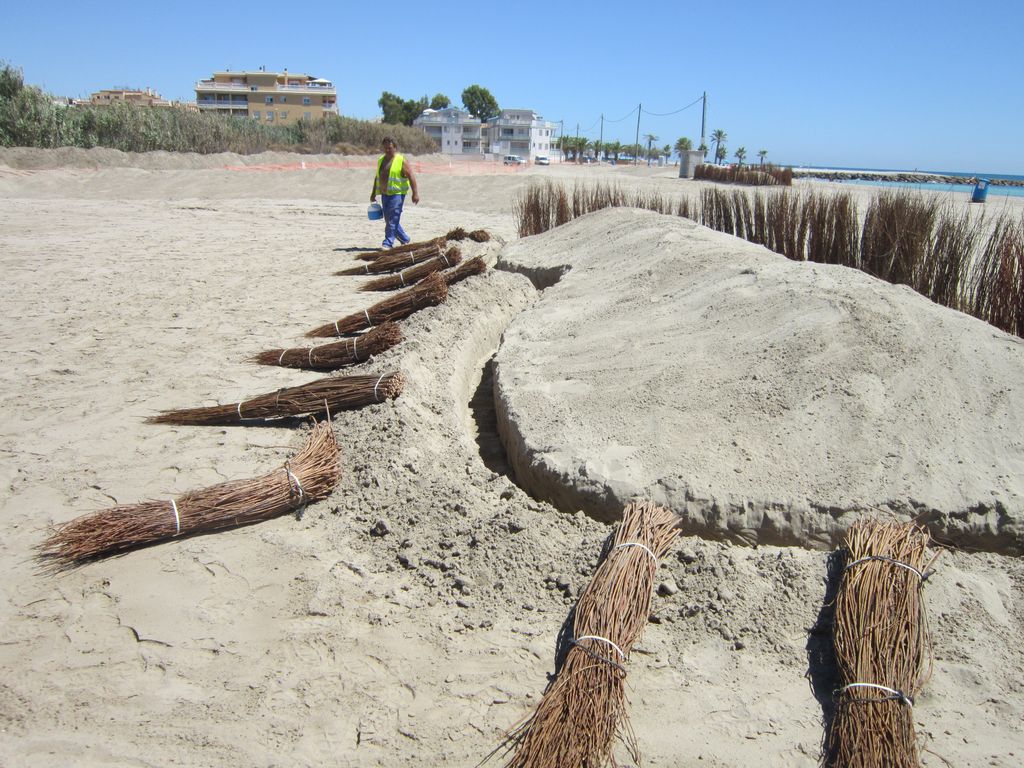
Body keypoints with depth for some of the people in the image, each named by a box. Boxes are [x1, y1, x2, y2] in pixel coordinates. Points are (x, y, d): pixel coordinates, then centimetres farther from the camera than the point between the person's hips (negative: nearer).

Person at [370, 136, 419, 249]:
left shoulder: (401, 160, -6)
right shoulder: (381, 160, 14)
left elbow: (411, 176, -10)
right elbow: (377, 177, 23)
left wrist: (415, 193, -17)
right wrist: (374, 193, 24)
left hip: (397, 193, -7)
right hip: (385, 194, 7)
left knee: (392, 219, -12)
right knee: (389, 219, 11)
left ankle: (388, 243, -9)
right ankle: (405, 239, 24)